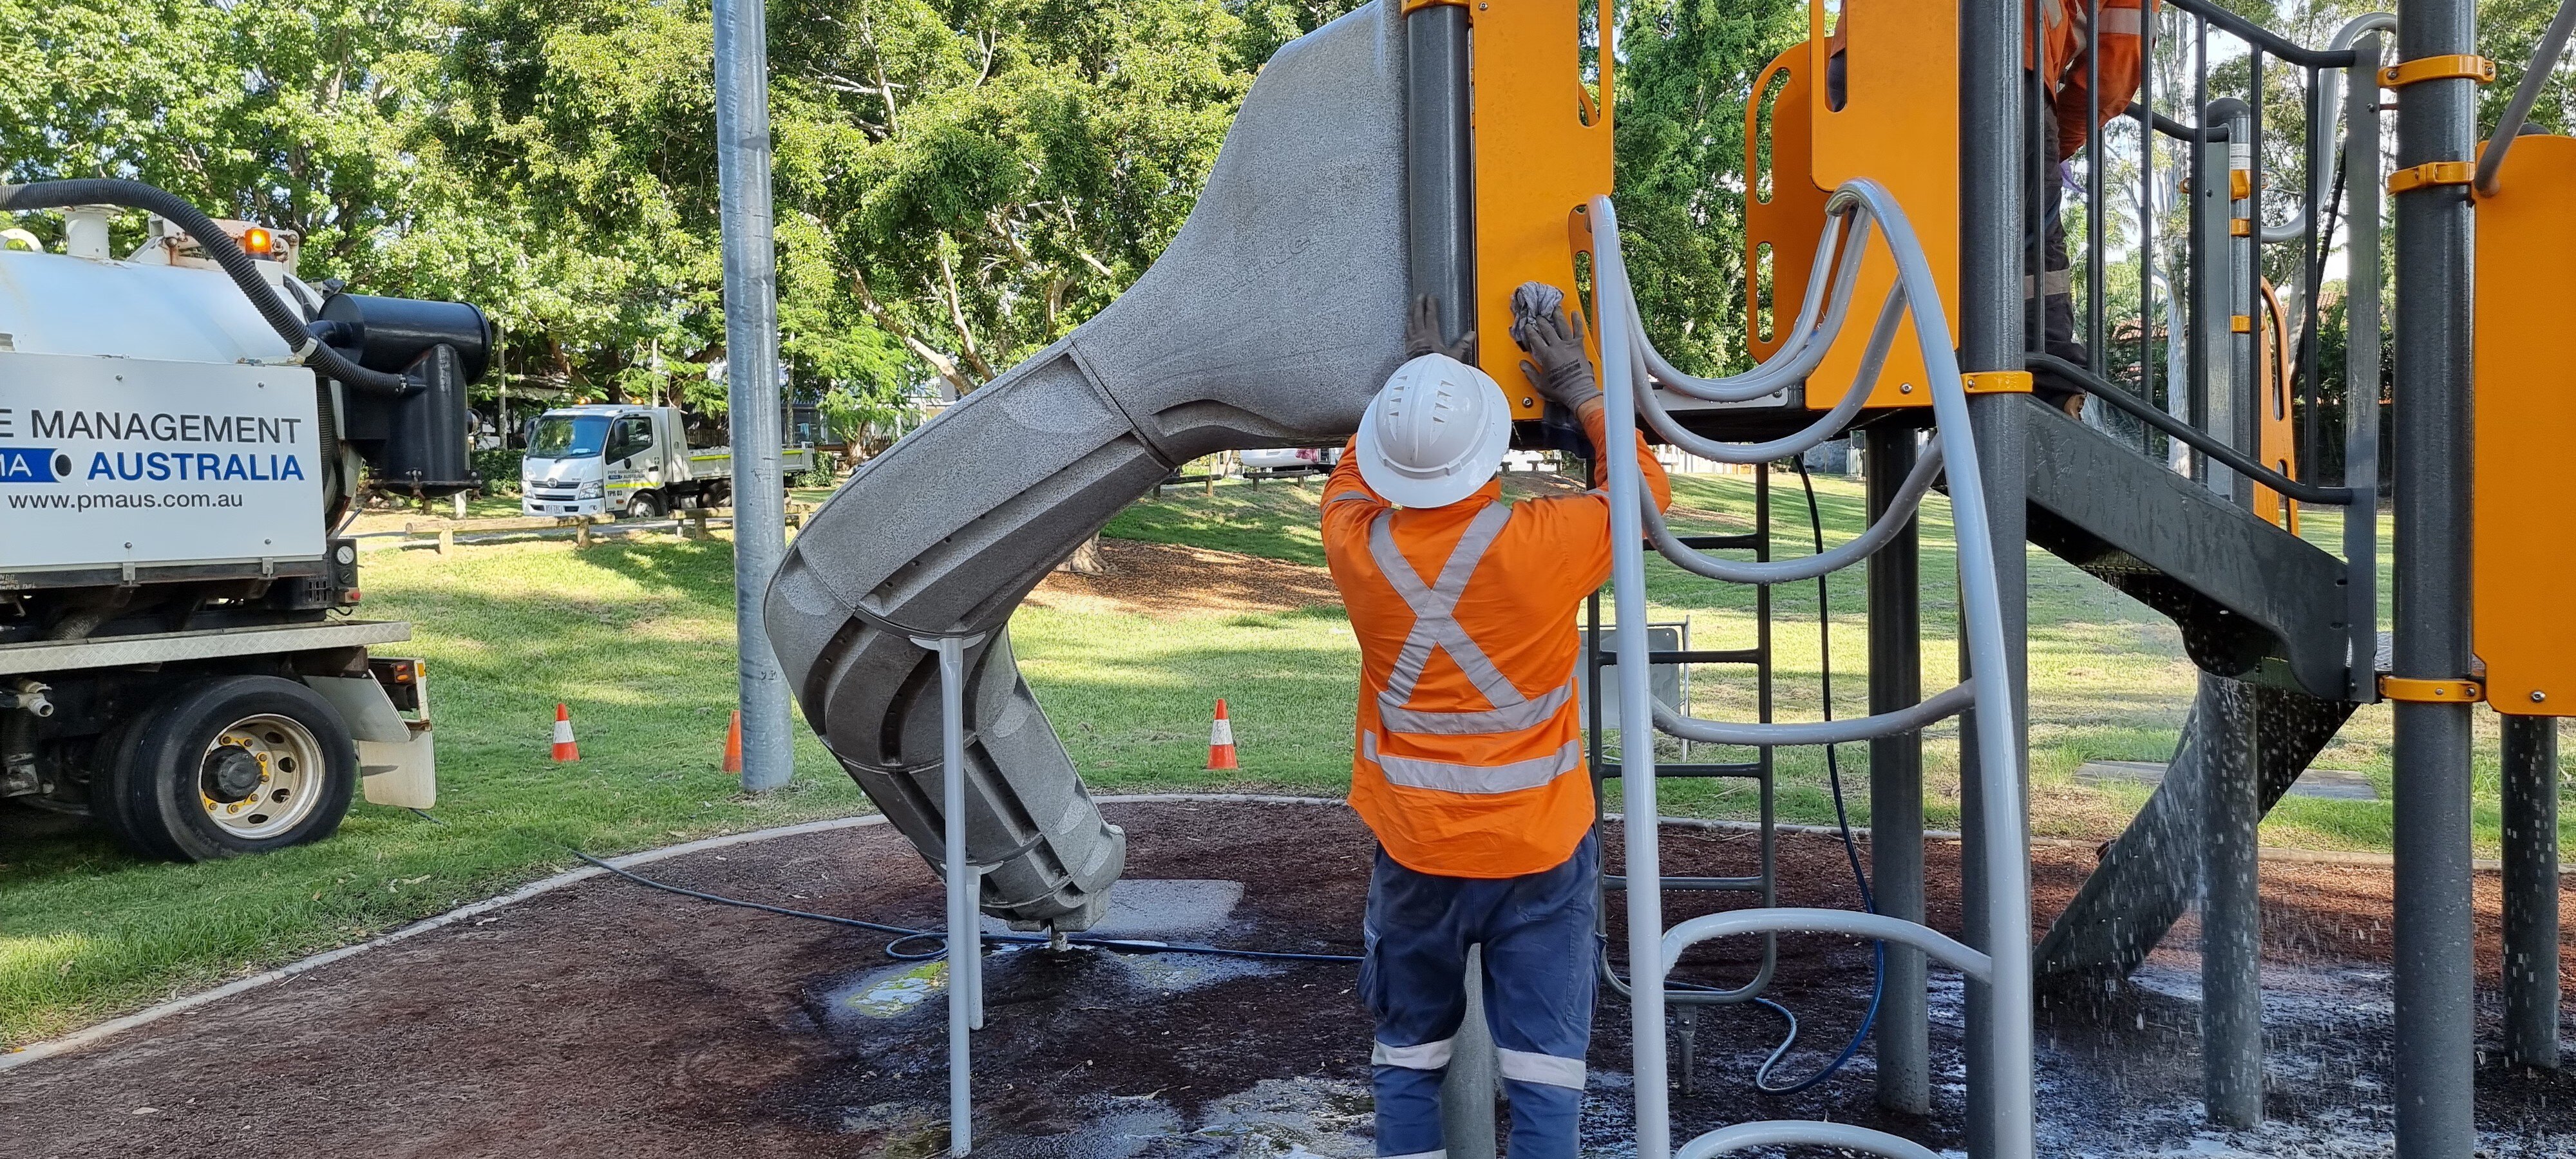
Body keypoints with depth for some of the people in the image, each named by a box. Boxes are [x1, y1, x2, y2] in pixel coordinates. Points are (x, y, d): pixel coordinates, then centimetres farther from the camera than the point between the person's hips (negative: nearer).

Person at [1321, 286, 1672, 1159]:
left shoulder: (1358, 545, -11)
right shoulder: (1543, 541, -18)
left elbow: (1351, 476, 16)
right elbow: (1647, 489, 4)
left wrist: (1412, 385, 19)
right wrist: (1581, 390, 11)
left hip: (1414, 851, 2)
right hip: (1538, 851, -2)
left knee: (1409, 1060, 16)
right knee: (1544, 1068, 6)